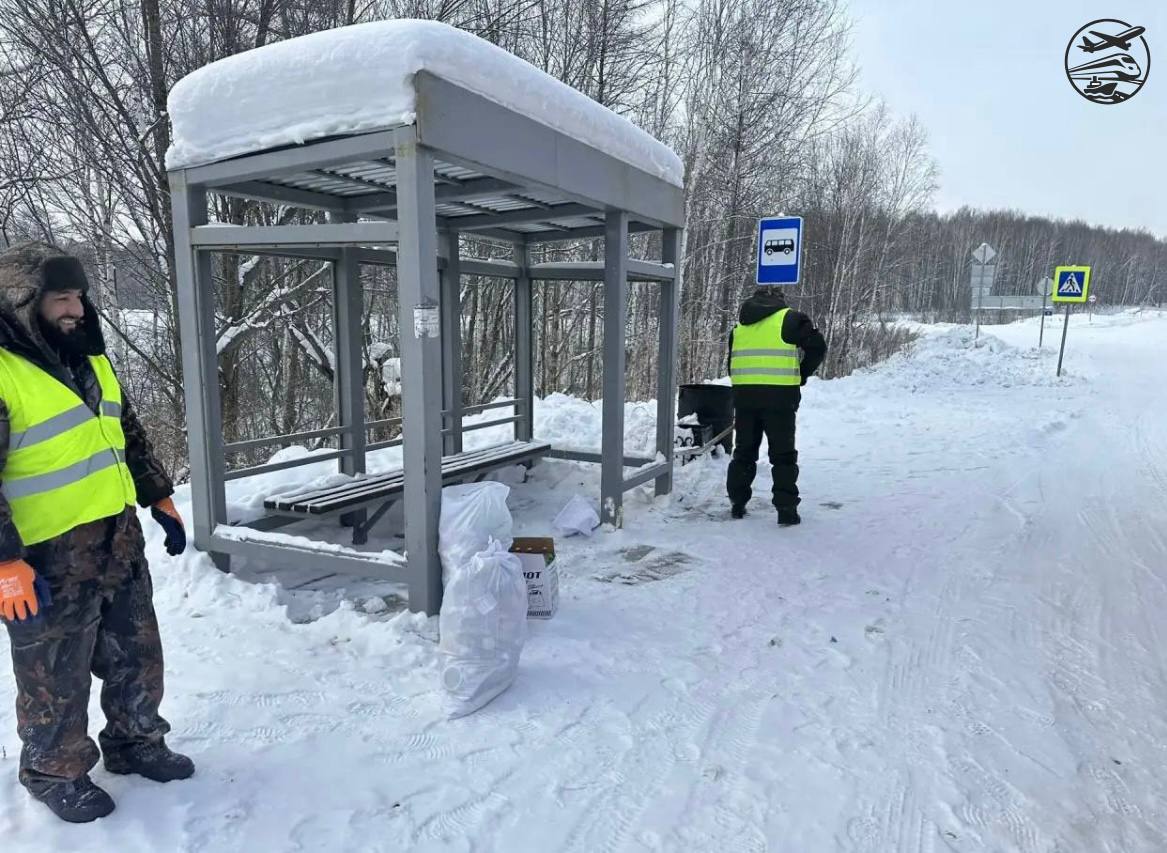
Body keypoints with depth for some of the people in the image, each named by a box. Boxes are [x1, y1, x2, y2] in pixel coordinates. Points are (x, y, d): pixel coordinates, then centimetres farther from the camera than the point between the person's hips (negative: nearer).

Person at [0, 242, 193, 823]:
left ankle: (136, 744, 39)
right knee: (56, 678, 11)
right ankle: (56, 774, 33)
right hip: (49, 559, -7)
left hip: (120, 540, 7)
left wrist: (160, 499, 16)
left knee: (137, 656, 18)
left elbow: (130, 436, 19)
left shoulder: (90, 359, 9)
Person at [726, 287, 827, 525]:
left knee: (744, 451, 16)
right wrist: (801, 375, 11)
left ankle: (737, 504, 20)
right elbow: (817, 347, -1)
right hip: (779, 396, -4)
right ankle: (786, 509, 3)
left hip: (743, 394, 4)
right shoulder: (791, 319, 3)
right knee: (783, 455, 5)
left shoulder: (740, 326, 17)